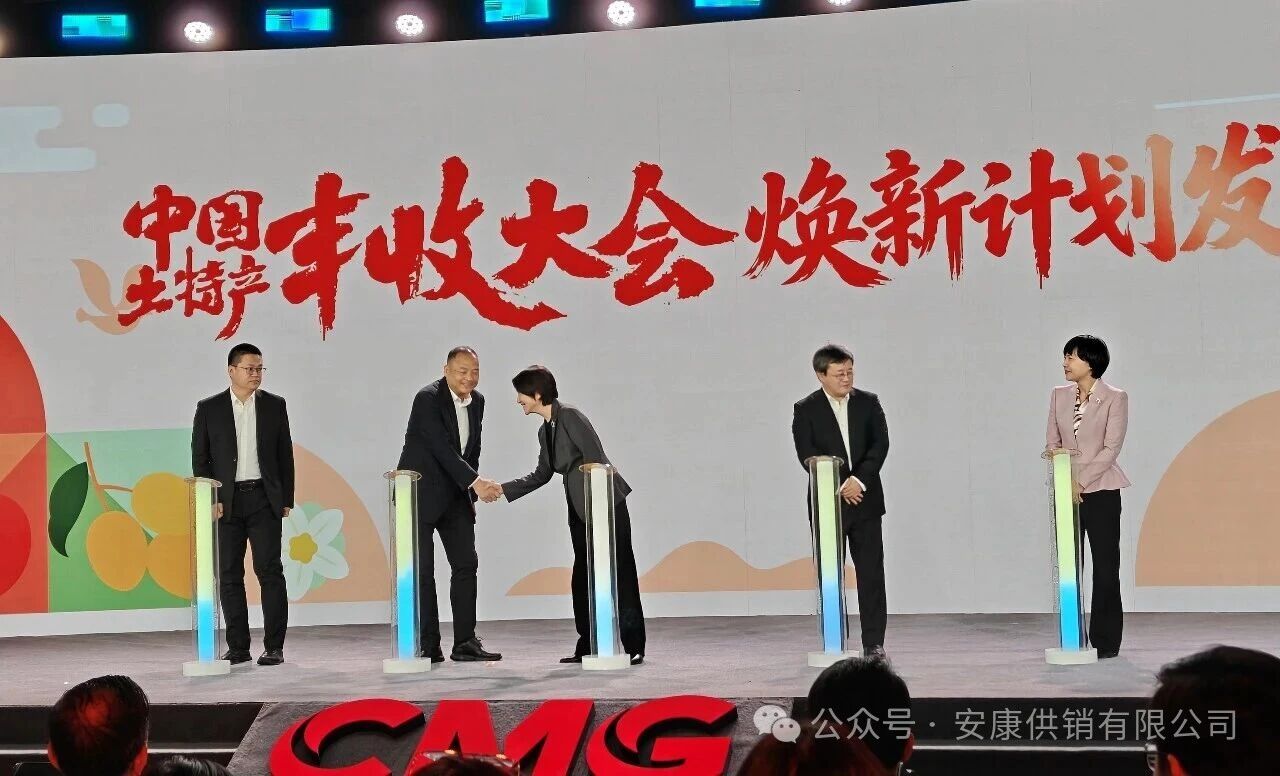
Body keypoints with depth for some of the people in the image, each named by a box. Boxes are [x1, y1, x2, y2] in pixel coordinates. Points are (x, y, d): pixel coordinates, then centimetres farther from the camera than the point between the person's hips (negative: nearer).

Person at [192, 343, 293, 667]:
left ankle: (274, 646, -3)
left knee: (270, 570, -6)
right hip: (226, 502, 0)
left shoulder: (274, 405, 7)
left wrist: (286, 500, 3)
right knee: (229, 575, 3)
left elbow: (285, 455, 8)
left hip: (265, 499, 0)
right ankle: (238, 647, 10)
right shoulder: (209, 408, 4)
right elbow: (200, 458, 4)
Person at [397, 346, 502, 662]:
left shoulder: (477, 401, 5)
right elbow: (442, 448, -25)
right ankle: (427, 645, 1)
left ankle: (465, 642, 4)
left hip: (456, 494, 7)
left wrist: (470, 494, 7)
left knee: (466, 564, 1)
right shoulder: (428, 398, -18)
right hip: (421, 494, -7)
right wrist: (475, 482, -30)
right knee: (422, 569, -3)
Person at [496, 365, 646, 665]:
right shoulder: (545, 430, 13)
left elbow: (596, 459, -18)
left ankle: (634, 647, -2)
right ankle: (587, 646, 12)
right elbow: (542, 474, 20)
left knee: (620, 572, -5)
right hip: (580, 509, 9)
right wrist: (503, 489, 15)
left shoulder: (570, 416, -13)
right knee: (583, 576, 7)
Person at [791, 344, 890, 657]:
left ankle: (874, 643, 2)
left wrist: (860, 480, -16)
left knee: (871, 572, -2)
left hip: (865, 499, 2)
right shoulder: (805, 410, 0)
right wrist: (840, 488, -16)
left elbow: (880, 444, -2)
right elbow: (808, 456, -8)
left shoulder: (868, 403, 7)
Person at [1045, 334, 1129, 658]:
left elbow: (1112, 447, -11)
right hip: (1067, 491, 4)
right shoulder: (1059, 396, 10)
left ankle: (1105, 641, 4)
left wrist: (1082, 481, -17)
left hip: (1100, 490, -4)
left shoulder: (1115, 398, -4)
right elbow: (1052, 442, 10)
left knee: (1105, 566, -1)